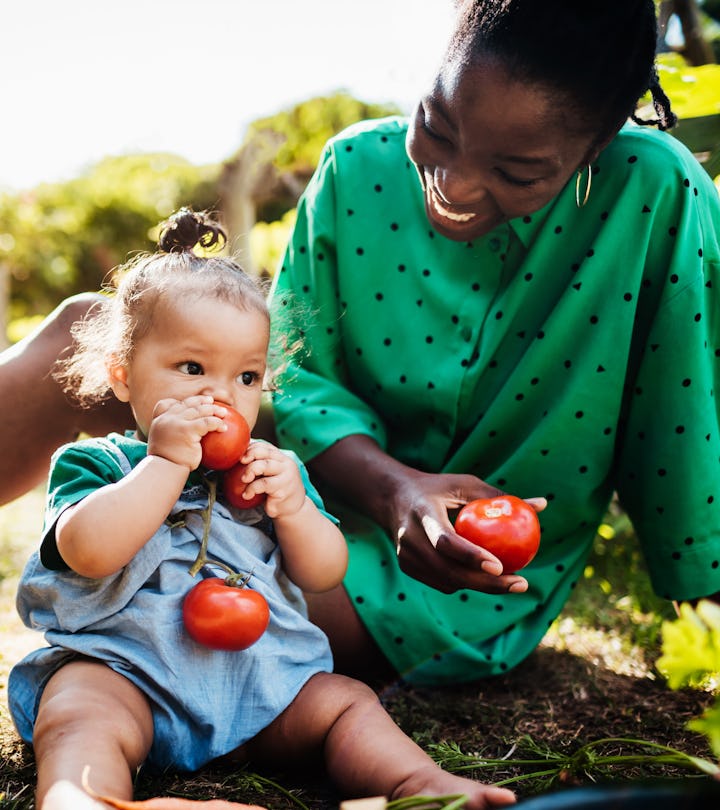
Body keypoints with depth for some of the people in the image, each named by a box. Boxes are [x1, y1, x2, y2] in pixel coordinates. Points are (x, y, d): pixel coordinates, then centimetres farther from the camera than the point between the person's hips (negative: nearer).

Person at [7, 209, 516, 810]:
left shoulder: (271, 469, 15)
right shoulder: (95, 462, 2)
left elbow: (324, 575, 9)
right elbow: (89, 551, -20)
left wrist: (293, 506, -11)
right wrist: (167, 461, -21)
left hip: (259, 670, 5)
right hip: (119, 665, -4)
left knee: (346, 702, -12)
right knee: (79, 717, -33)